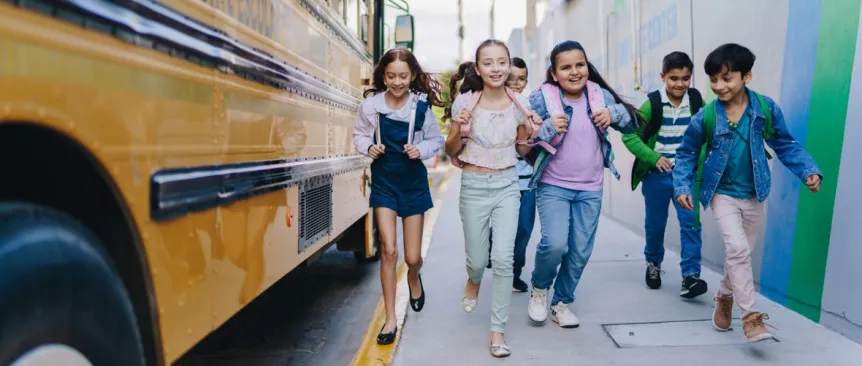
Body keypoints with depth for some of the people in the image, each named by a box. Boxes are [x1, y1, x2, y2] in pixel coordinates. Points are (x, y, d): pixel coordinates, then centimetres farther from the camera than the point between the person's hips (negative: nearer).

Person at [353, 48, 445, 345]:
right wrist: (368, 148, -14)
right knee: (389, 250, -8)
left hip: (414, 183, 0)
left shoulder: (421, 106, -9)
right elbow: (359, 135, 6)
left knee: (413, 257, 5)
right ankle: (390, 319, 8)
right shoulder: (370, 105, -9)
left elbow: (437, 140, 1)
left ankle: (414, 277, 45)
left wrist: (421, 150, -18)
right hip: (384, 183, 0)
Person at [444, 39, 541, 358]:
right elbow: (451, 151, 0)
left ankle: (498, 330, 10)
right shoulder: (465, 102, -8)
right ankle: (473, 280, 49)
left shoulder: (519, 103, -1)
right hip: (474, 185, -1)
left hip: (507, 184, 1)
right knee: (478, 259, 9)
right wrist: (458, 130, -20)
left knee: (503, 258, -7)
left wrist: (531, 128, -8)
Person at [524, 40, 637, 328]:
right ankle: (539, 288, 11)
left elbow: (632, 125, 10)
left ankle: (562, 303, 30)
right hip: (553, 187, -3)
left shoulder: (599, 94, 0)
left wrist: (614, 113, -10)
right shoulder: (542, 98, -10)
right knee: (555, 243, -21)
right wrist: (548, 128, -25)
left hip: (591, 190, 4)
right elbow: (522, 148, -10)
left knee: (581, 252, 8)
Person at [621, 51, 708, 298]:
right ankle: (653, 263, 36)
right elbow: (629, 135, -11)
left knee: (690, 223, -7)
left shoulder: (696, 101, 0)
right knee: (655, 224, 12)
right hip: (657, 175, -1)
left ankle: (690, 276, -3)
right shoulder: (652, 104, -9)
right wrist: (653, 157, -21)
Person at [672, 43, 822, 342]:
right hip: (722, 194, -3)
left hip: (753, 196, 3)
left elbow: (785, 145, 2)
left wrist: (809, 171, -9)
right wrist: (682, 187, -13)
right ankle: (751, 316, -7)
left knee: (742, 253, 15)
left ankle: (724, 297, 41)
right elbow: (686, 154, -3)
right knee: (737, 248, -18)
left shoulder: (766, 108, -10)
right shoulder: (705, 117, -15)